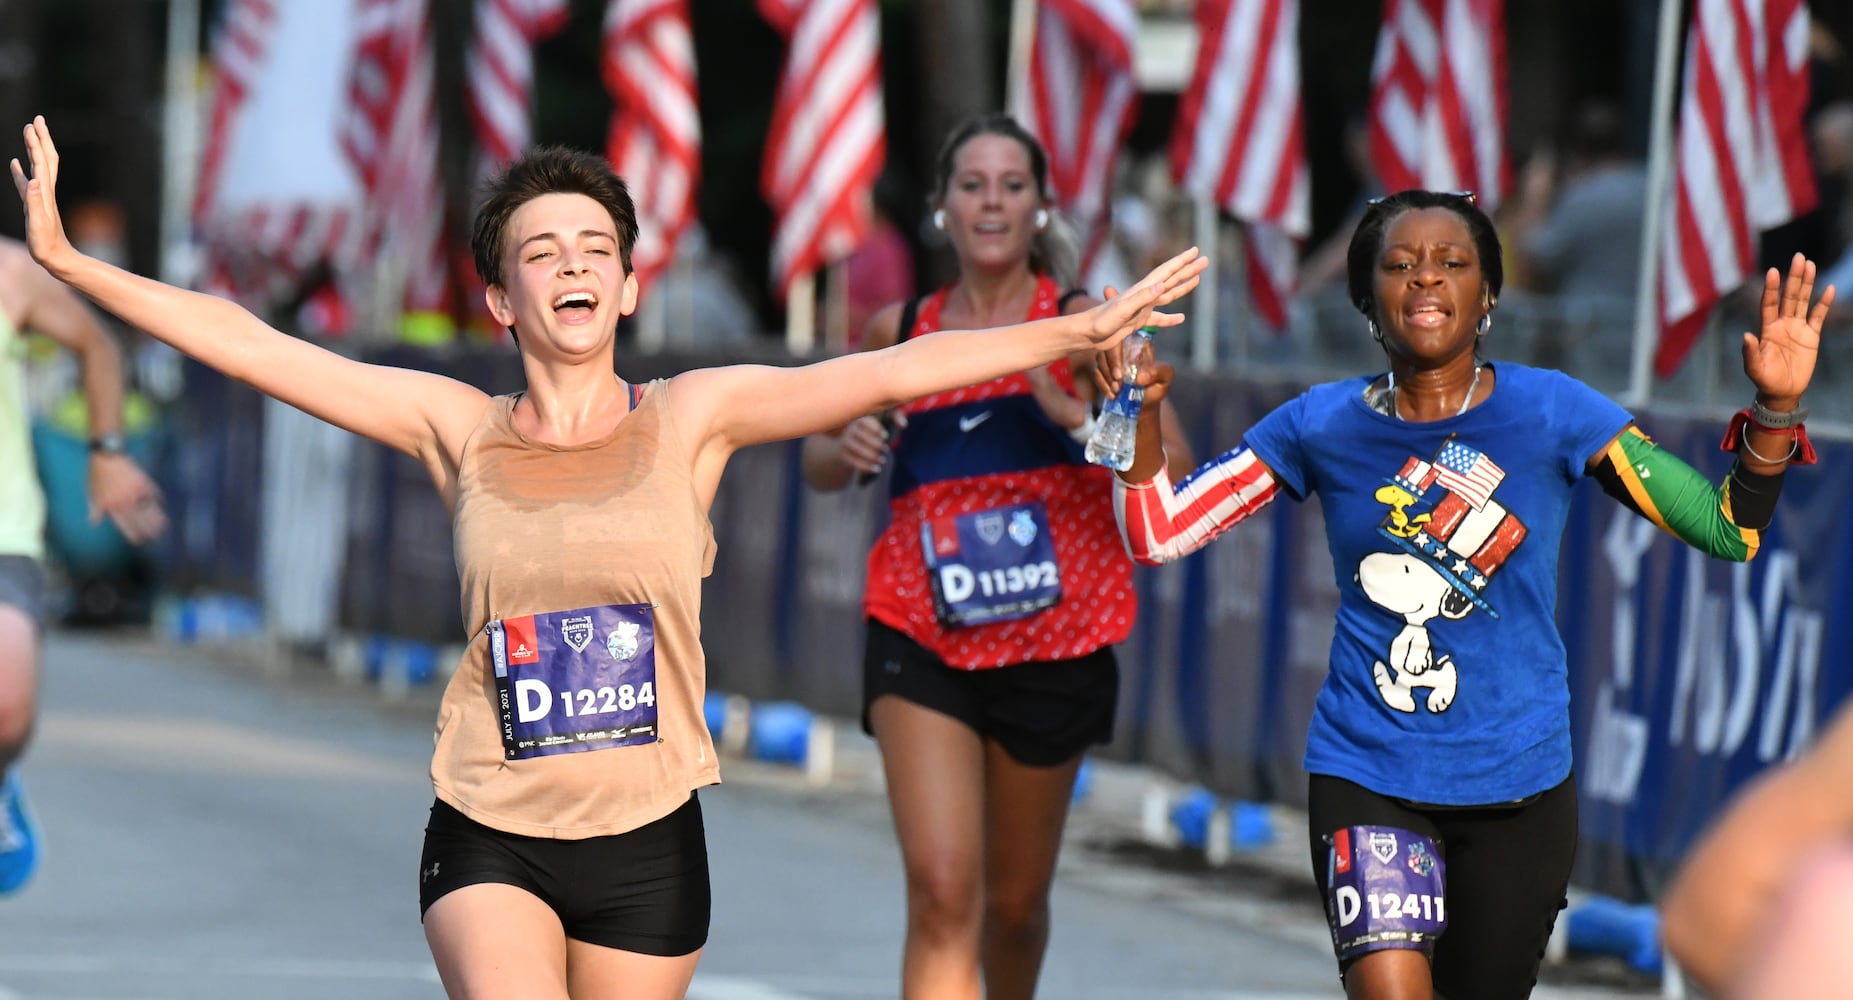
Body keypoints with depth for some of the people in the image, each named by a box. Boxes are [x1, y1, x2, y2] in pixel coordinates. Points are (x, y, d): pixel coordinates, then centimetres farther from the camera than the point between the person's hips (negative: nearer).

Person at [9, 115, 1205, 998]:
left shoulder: (689, 419, 0)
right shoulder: (458, 429, 1)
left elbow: (892, 372, -7)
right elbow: (246, 343, 1)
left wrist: (1083, 330, -12)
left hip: (648, 842, 1)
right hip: (491, 837, -1)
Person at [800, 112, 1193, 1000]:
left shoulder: (1080, 325, 0)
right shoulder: (899, 333, 8)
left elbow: (1174, 473, -7)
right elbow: (821, 467, 23)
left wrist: (1079, 417, -22)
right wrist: (843, 446, 0)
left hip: (1051, 638, 0)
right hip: (920, 636, 0)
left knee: (1015, 899, 14)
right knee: (941, 891, -16)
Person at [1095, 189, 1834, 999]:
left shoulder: (1551, 411, -5)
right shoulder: (1321, 426, -1)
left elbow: (1730, 531, -5)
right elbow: (1157, 534, 1)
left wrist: (1774, 409, -21)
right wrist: (1140, 413, -16)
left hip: (1519, 779, 1)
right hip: (1368, 773, -1)